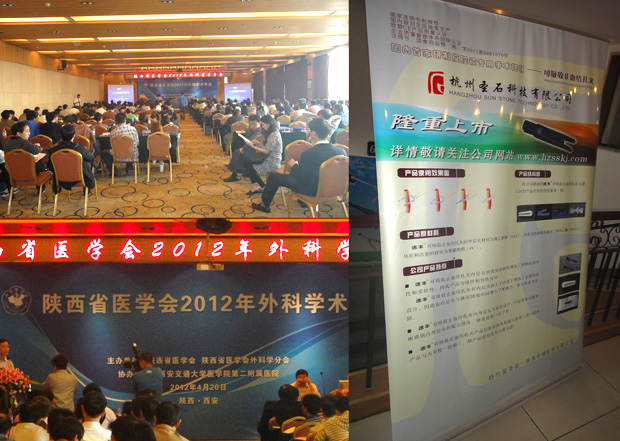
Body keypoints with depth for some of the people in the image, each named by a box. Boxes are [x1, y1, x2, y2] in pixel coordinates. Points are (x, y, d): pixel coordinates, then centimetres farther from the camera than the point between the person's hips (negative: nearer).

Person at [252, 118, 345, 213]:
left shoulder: (309, 154, -30)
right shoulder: (340, 151, -14)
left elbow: (299, 178, -20)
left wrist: (294, 165, -1)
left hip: (310, 190, -6)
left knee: (273, 177, 11)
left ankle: (264, 205, 30)